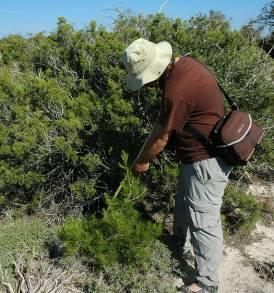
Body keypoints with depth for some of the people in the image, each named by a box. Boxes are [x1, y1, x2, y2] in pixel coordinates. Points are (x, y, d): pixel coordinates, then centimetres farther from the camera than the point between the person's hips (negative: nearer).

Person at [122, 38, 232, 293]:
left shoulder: (177, 90, -30)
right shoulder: (182, 64, 1)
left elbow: (161, 136, -17)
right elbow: (163, 123, 8)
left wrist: (141, 161, 0)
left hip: (206, 161, -10)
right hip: (196, 155, 10)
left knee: (203, 222, 3)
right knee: (183, 204, 27)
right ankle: (180, 243, 51)